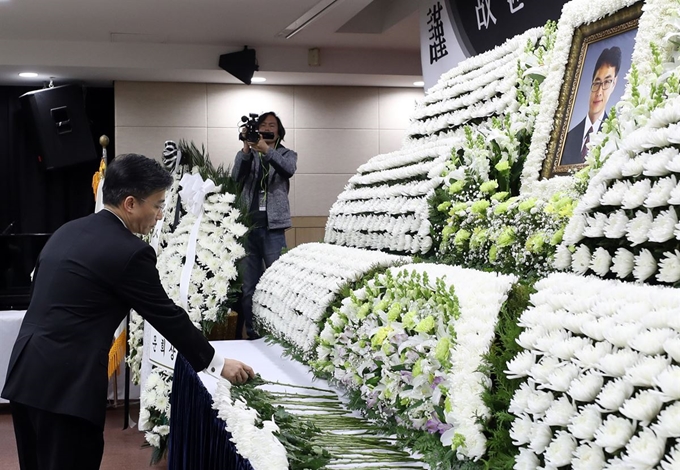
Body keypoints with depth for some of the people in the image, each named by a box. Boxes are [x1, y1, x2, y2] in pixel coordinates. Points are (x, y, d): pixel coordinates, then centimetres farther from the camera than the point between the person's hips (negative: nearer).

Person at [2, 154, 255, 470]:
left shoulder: (67, 231, 13)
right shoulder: (129, 252, -12)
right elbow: (167, 316, -6)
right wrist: (217, 364, 6)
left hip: (26, 375, 8)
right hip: (66, 385, -8)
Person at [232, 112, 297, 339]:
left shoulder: (286, 154, 10)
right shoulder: (246, 155, 13)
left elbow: (289, 170, -14)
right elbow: (236, 178, -6)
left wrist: (266, 150, -29)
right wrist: (246, 150, -21)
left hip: (273, 228, -2)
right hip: (247, 227, 2)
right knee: (248, 286, 4)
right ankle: (251, 334, 10)